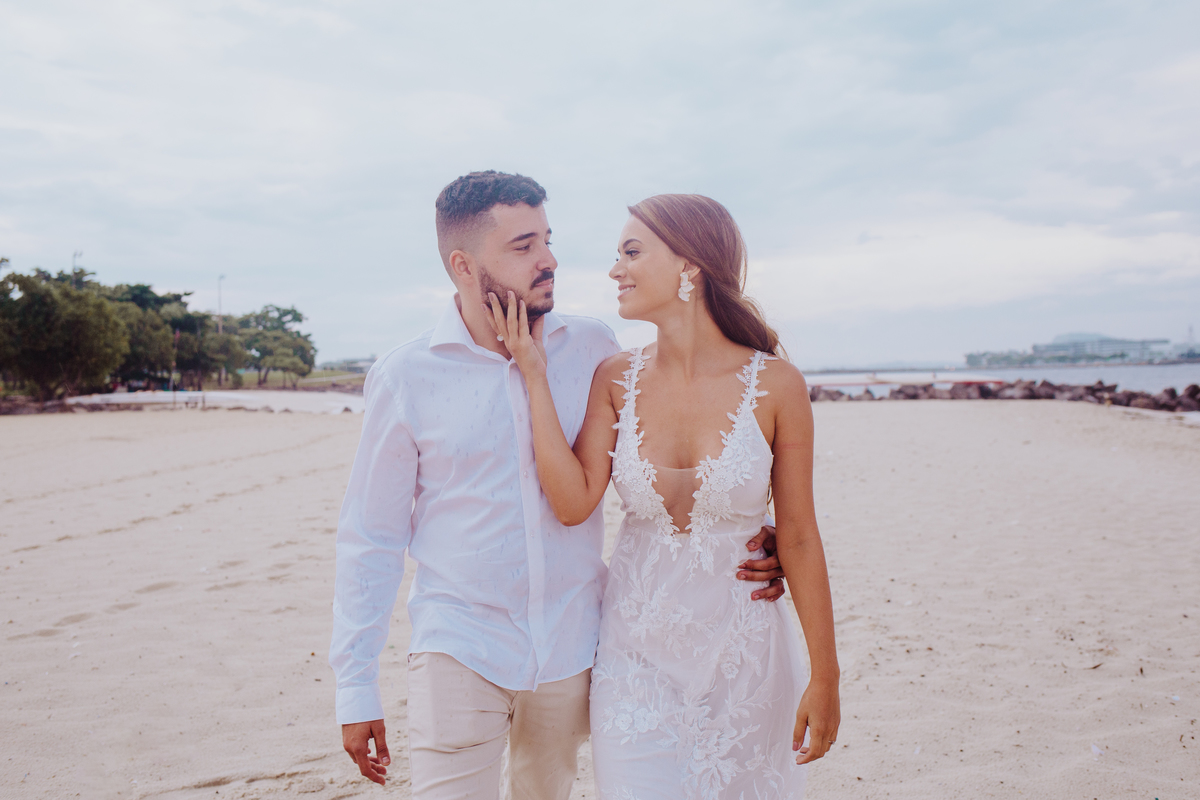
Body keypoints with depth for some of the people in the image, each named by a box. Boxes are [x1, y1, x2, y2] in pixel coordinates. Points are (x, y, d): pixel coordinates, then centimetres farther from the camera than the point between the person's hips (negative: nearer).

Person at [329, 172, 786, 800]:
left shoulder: (593, 349, -3)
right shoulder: (404, 377, -6)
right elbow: (371, 537, 0)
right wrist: (355, 689, -1)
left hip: (573, 650, 2)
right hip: (459, 655, -2)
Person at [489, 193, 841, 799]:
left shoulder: (775, 385, -11)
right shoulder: (617, 380, -3)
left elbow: (798, 538, -7)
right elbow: (573, 503, -13)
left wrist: (824, 677, -3)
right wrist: (535, 375, -13)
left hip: (741, 652, -1)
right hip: (635, 652, 2)